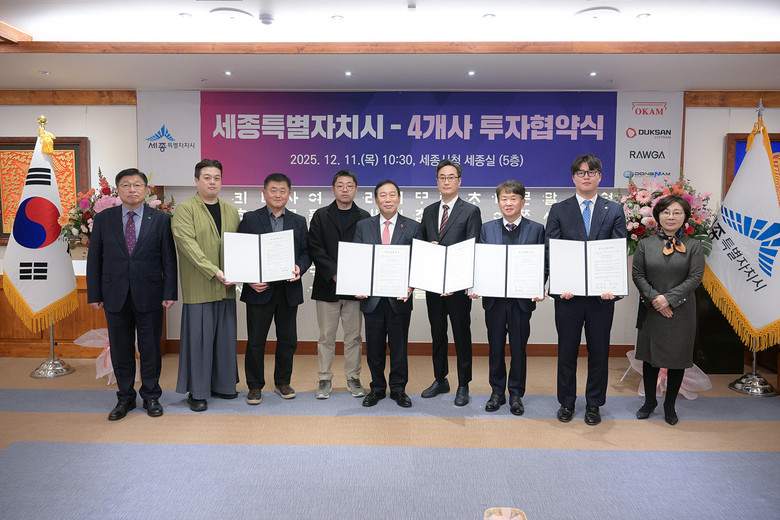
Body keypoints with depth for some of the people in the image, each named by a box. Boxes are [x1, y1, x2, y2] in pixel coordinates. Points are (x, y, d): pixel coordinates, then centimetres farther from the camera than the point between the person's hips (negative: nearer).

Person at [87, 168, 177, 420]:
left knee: (150, 348, 7)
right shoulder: (103, 219, 5)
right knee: (120, 349, 10)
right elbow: (94, 259, 6)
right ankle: (125, 397, 26)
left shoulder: (161, 219, 0)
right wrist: (94, 294, 2)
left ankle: (151, 396, 24)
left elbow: (169, 259, -1)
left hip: (149, 295, -1)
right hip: (116, 295, 2)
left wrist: (169, 293, -6)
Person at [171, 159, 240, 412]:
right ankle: (197, 391, 13)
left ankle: (222, 384, 25)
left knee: (225, 338, 11)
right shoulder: (184, 210, -4)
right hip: (199, 288, -5)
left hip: (226, 287, 6)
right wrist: (214, 272, -22)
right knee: (199, 339, 0)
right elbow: (189, 246, -15)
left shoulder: (231, 211, 15)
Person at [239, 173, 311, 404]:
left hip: (289, 290, 3)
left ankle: (282, 382, 27)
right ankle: (255, 386, 19)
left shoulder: (299, 222, 11)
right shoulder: (250, 219, 3)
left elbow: (306, 252, 9)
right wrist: (250, 280, -13)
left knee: (288, 340, 10)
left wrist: (300, 268, -12)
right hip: (259, 290, -2)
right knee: (256, 340, 5)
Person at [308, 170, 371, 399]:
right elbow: (314, 249, -3)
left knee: (354, 336, 7)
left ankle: (353, 378, 20)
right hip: (327, 286, 0)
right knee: (326, 336, 6)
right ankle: (325, 380, 17)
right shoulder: (321, 216, 6)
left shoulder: (364, 218, 7)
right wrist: (333, 273, -14)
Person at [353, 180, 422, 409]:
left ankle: (398, 389, 26)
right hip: (371, 297, 1)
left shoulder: (413, 227, 3)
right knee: (374, 347, 10)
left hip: (400, 298, -1)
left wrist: (410, 286, -16)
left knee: (399, 346, 9)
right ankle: (377, 388, 28)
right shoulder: (363, 226, 7)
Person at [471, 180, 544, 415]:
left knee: (518, 348, 7)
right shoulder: (487, 229, 7)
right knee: (496, 347, 11)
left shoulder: (536, 229, 3)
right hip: (493, 298, 1)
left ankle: (516, 394, 23)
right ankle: (497, 392, 25)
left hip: (522, 299, -1)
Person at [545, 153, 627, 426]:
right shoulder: (558, 210, 5)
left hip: (602, 294, 1)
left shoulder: (614, 211, 6)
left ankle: (594, 404, 26)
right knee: (567, 351, 9)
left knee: (599, 352, 10)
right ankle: (566, 402, 25)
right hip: (568, 294, 0)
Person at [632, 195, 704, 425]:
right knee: (650, 357, 11)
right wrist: (653, 297, -14)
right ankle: (649, 401, 29)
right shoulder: (646, 244, 3)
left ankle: (670, 406, 25)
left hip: (680, 312, -1)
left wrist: (669, 298, -16)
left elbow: (695, 277, -7)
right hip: (651, 311, 1)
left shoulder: (693, 246, 0)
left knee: (677, 359, 8)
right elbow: (637, 274, -1)